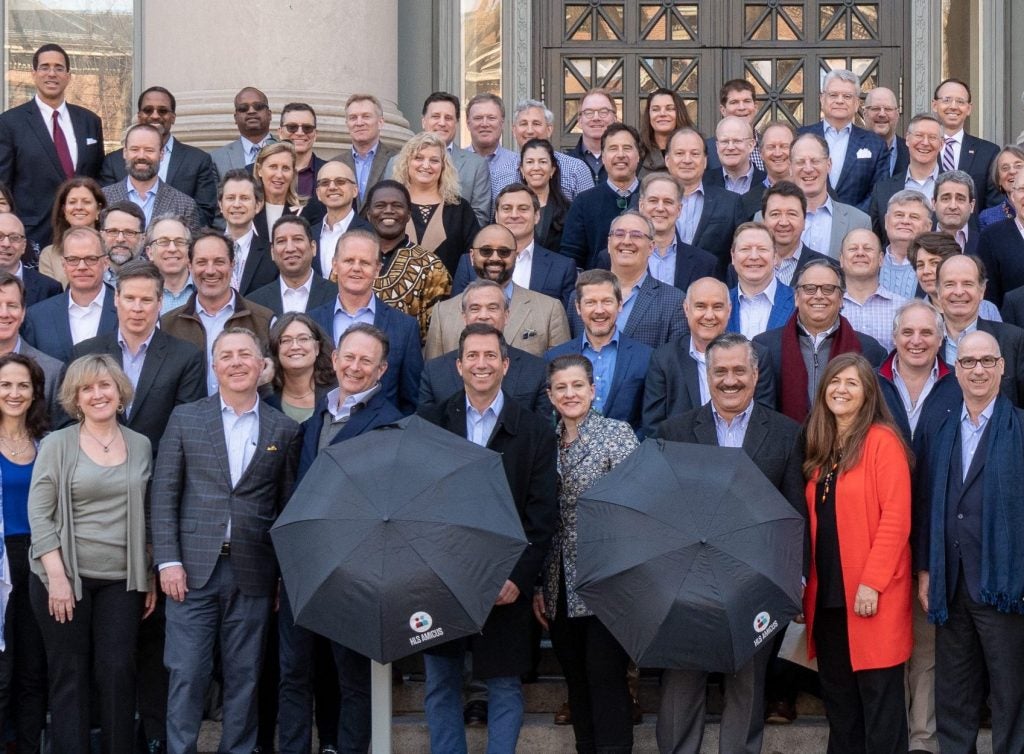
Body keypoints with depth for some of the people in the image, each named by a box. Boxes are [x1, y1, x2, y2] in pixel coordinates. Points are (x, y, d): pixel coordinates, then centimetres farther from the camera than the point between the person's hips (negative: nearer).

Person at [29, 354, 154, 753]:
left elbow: (146, 517, 11)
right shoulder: (57, 444, 0)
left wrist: (150, 579, 7)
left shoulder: (140, 446, 8)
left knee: (118, 672, -2)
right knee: (70, 676, 3)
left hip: (122, 581, 2)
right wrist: (57, 576, -12)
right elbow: (39, 515, -4)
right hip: (65, 578, -2)